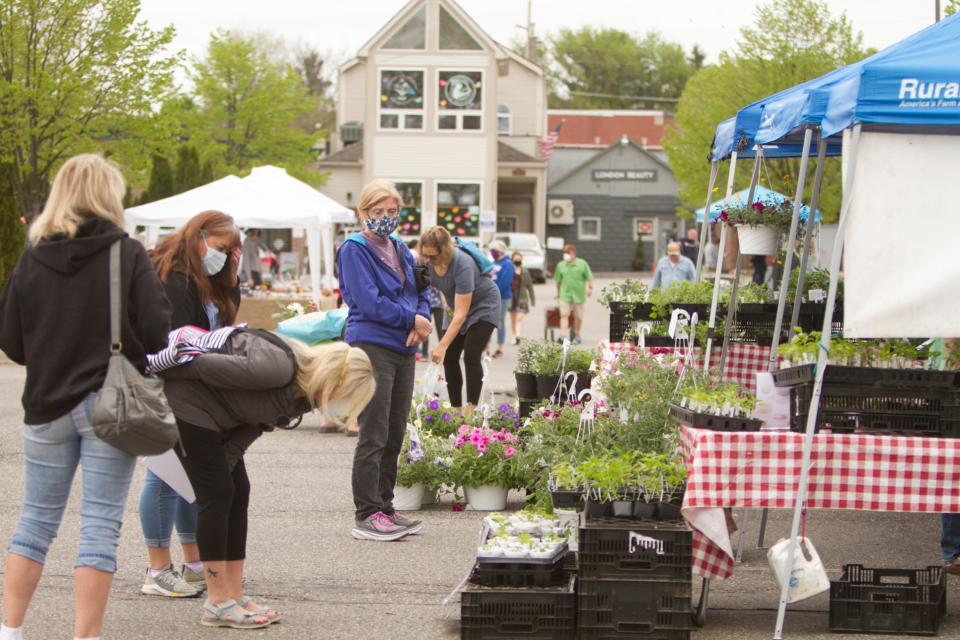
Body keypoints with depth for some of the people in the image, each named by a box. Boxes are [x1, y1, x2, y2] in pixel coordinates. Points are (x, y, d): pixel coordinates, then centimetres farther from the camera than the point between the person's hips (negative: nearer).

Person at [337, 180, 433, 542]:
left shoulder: (401, 251, 17)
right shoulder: (355, 250, -6)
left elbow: (420, 294, 17)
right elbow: (368, 302, -15)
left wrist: (421, 323, -5)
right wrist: (412, 319, -10)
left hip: (403, 349, 8)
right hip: (371, 346, -8)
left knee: (395, 435, 10)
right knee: (374, 436, -7)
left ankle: (385, 507, 18)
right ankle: (367, 515, -2)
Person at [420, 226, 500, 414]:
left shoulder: (462, 265, -38)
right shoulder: (428, 262, -20)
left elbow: (461, 314, -39)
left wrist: (442, 346, -43)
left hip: (483, 306, -7)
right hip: (456, 306, 7)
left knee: (471, 356, -19)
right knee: (449, 358, -3)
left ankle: (471, 410, -19)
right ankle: (457, 409, 2)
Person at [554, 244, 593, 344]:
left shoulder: (582, 264, 0)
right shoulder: (561, 265, 6)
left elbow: (589, 277, 2)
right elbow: (558, 280, 15)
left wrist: (590, 288, -10)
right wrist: (558, 292, 18)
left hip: (578, 294, -1)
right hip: (565, 294, 1)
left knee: (578, 316, 9)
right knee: (564, 315, -13)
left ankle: (578, 336, 24)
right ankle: (563, 336, -20)